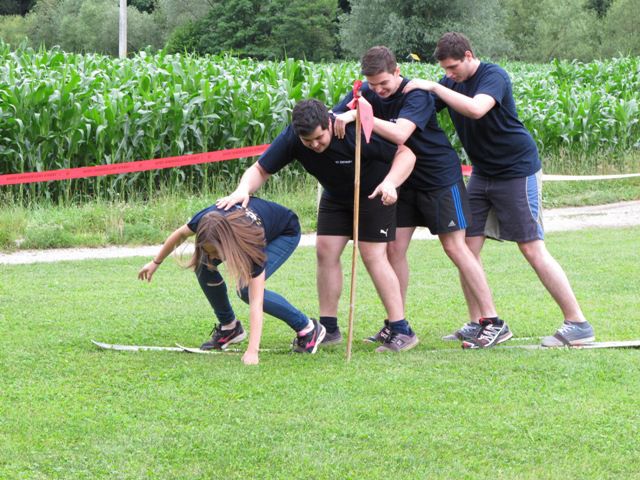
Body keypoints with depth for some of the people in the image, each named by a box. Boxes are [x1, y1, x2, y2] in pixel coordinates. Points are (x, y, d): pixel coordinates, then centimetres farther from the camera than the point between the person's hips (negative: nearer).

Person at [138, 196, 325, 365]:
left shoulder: (252, 244, -43)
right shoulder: (206, 220, -33)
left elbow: (256, 303, -45)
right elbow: (180, 234, -7)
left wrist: (252, 351, -51)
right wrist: (155, 262, 5)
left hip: (286, 233, -6)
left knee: (247, 289, -25)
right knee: (203, 266, -15)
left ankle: (307, 328, -9)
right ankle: (229, 327, 5)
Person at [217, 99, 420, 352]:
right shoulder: (291, 139, -24)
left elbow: (406, 154, -28)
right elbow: (259, 170, -17)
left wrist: (390, 182, -46)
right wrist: (243, 190, -39)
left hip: (374, 193, -5)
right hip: (336, 196, 5)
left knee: (373, 255, -14)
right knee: (325, 252, -3)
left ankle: (402, 331, -11)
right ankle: (328, 329, 6)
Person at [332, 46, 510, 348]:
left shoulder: (416, 95, -23)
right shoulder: (366, 93, -4)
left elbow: (399, 134, -38)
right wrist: (346, 114, -31)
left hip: (440, 177, -6)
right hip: (403, 179, 6)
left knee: (455, 246, -8)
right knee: (394, 248, 0)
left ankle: (492, 321, -6)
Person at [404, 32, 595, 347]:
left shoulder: (494, 76, -18)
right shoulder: (450, 83, 5)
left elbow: (476, 109, -37)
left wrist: (433, 87, -31)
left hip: (518, 170, -7)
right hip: (482, 174, 7)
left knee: (533, 249, -8)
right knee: (466, 247, -2)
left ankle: (578, 324, -2)